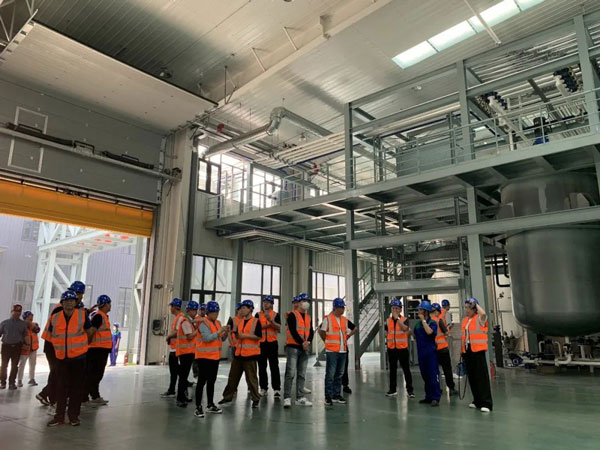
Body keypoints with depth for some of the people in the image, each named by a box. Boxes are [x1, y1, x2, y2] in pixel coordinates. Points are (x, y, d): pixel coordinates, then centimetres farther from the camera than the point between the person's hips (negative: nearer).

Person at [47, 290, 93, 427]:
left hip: (78, 357, -1)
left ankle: (73, 415, 17)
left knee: (76, 387, 6)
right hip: (61, 358, 1)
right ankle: (59, 416, 18)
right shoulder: (55, 317, -2)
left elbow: (89, 333, 7)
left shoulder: (82, 315, -7)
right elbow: (51, 335, 14)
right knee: (61, 387, 8)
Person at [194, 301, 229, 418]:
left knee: (211, 381, 14)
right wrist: (219, 331, -22)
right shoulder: (203, 323, -13)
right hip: (204, 357, -8)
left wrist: (225, 333, -5)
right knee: (202, 381, -3)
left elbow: (221, 339, 14)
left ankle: (210, 405, 24)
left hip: (215, 356, 8)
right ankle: (198, 407, 3)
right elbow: (207, 338, -24)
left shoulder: (217, 323, 11)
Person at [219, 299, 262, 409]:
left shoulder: (256, 321, -9)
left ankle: (255, 399, 13)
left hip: (250, 354, -7)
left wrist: (245, 335, -17)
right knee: (233, 376, 13)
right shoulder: (240, 321, 12)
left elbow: (258, 336, -15)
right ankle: (227, 396, 26)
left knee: (251, 377, 1)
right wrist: (235, 331, -3)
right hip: (239, 353, 7)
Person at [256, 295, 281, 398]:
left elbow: (279, 328, -8)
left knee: (274, 366, -3)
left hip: (272, 343, -2)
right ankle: (263, 388, 18)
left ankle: (276, 389, -1)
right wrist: (267, 325, -15)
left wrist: (271, 320, -20)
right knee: (262, 367, 8)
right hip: (261, 343, 2)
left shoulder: (276, 315, 3)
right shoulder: (258, 315, 6)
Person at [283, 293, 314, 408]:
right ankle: (287, 398, -5)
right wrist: (302, 342, -17)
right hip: (293, 347, -7)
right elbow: (293, 330, -15)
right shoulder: (292, 315, -5)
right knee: (291, 373, -9)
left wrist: (308, 342, -9)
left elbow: (311, 332, 9)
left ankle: (300, 398, 16)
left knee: (302, 374, 9)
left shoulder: (308, 317, 16)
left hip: (304, 349, 7)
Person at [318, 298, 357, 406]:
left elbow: (355, 329, 21)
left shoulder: (345, 320, 11)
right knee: (330, 374, -5)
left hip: (343, 351, 6)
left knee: (339, 374, 12)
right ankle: (328, 396, 2)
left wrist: (346, 338, 12)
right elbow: (321, 331, -3)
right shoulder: (328, 319, -7)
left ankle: (337, 395, 21)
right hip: (332, 351, -6)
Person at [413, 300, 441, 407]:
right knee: (425, 376, 12)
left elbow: (429, 331, -26)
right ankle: (429, 397, 21)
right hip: (421, 352, 6)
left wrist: (423, 320, -20)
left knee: (433, 376, -6)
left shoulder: (432, 322, -6)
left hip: (431, 352, -6)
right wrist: (409, 331, 6)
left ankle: (436, 398, -1)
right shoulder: (418, 324, 11)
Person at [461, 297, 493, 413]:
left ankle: (486, 403, -2)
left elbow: (483, 313, -31)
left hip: (478, 350, -7)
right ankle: (477, 401, 23)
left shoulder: (479, 318, -6)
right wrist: (462, 351, 16)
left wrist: (476, 304, -14)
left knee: (482, 376, -6)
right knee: (471, 377, 12)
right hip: (467, 350, 7)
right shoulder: (464, 320, 14)